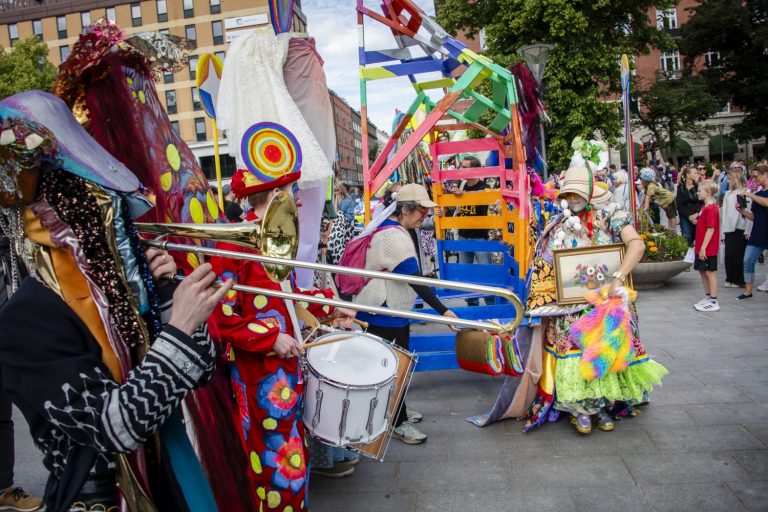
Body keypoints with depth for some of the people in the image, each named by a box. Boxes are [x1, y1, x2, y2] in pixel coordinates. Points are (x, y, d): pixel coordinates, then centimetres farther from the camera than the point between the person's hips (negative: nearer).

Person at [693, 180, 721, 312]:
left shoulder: (711, 209, -18)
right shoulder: (705, 207, 12)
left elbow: (711, 229, -22)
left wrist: (703, 247, -21)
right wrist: (697, 245, 19)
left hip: (708, 248, -9)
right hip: (701, 247, 9)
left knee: (710, 272, -2)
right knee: (703, 271, 16)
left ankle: (713, 302, 6)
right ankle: (708, 297, 27)